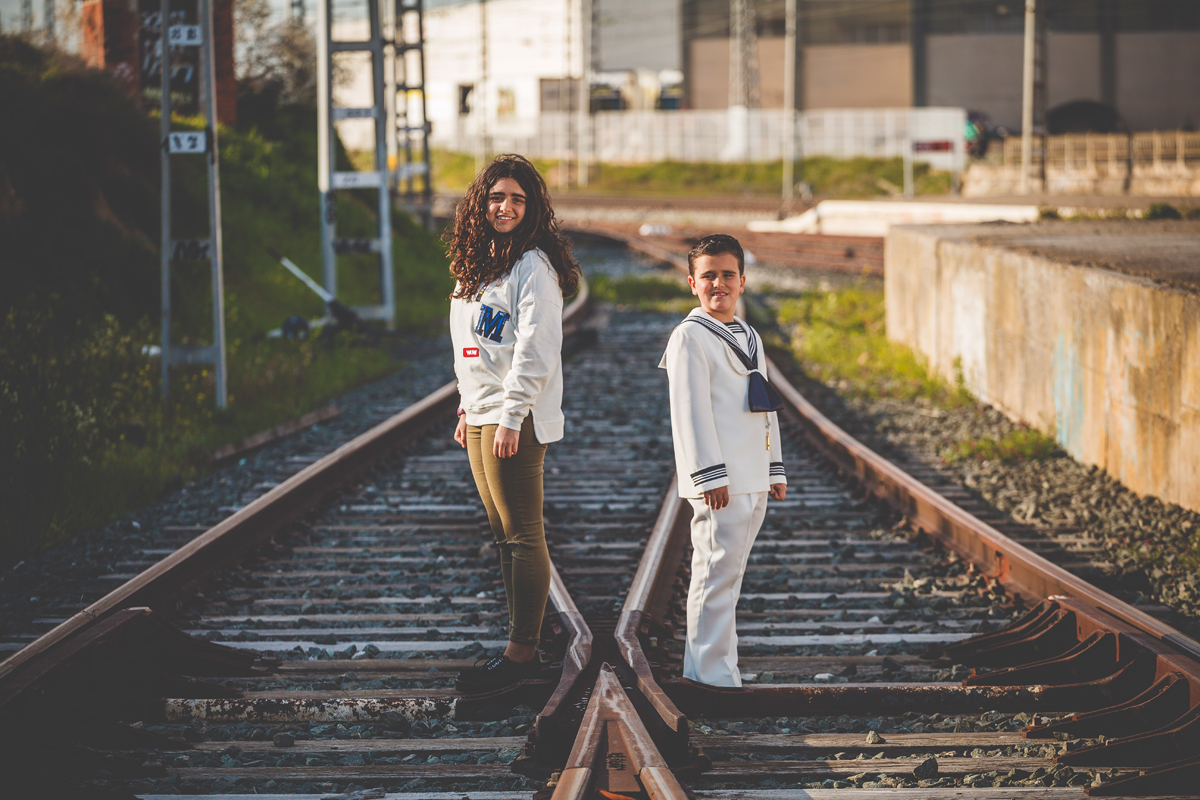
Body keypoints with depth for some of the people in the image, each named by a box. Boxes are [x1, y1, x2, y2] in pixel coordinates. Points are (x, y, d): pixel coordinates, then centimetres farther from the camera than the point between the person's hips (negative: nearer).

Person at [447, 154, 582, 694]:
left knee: (523, 535, -7)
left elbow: (535, 351, -17)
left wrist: (511, 418, -20)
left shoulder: (532, 266, -11)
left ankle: (522, 653, -6)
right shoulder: (476, 264, 16)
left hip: (516, 419, -9)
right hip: (480, 416, 9)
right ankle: (521, 648, 14)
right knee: (504, 535, 10)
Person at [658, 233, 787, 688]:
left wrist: (775, 470, 19)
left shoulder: (749, 338, 19)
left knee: (728, 572, 10)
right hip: (719, 480, -8)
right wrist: (709, 475, -18)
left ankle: (705, 667, 16)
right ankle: (712, 672, -8)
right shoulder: (690, 337, -7)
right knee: (718, 572, -10)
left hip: (753, 479, 8)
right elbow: (690, 410, -13)